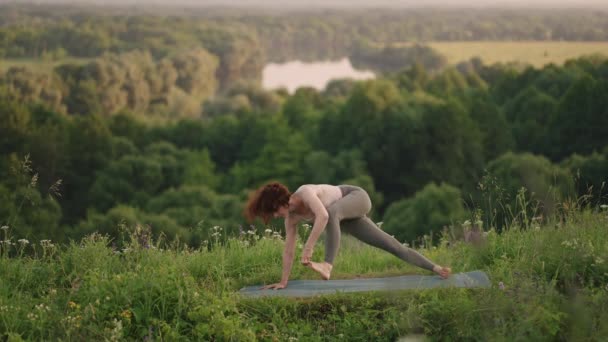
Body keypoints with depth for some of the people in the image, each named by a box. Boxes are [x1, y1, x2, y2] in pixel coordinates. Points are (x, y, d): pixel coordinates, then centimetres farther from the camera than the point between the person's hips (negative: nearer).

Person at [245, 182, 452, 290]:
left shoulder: (305, 193, -31)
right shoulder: (291, 217, -6)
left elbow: (323, 216, -47)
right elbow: (288, 250, -1)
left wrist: (308, 248, -47)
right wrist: (283, 282, -2)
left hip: (357, 197, -9)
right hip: (346, 220, 9)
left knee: (332, 212, -41)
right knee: (391, 245, 9)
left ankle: (328, 265, -54)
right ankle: (434, 268, 19)